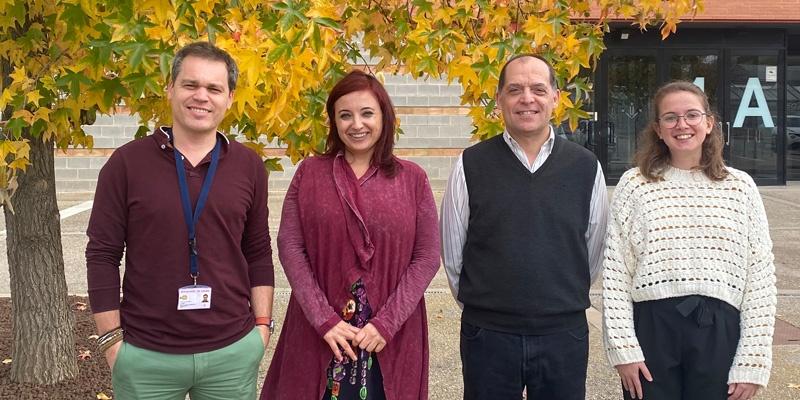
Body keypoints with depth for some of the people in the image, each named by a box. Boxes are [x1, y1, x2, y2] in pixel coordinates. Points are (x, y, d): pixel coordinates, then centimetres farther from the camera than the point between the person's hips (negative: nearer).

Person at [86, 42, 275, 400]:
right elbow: (102, 255, -3)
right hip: (144, 355, -1)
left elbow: (258, 252, 7)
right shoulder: (126, 163, -5)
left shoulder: (249, 166, 2)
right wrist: (112, 340, -5)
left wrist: (262, 324, 4)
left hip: (233, 352, 2)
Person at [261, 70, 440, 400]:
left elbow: (427, 256, -2)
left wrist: (387, 322, -11)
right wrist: (324, 319, -11)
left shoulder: (412, 179, 1)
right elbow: (289, 246, -3)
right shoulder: (310, 172, 2)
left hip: (392, 336, 0)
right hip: (318, 332, 0)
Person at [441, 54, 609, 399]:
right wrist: (483, 303, 9)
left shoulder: (585, 166, 0)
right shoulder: (471, 165, -4)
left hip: (565, 333, 1)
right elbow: (452, 250, 3)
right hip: (487, 333, -1)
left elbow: (595, 249, 10)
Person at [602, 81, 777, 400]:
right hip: (651, 328, -1)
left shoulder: (740, 187, 3)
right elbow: (615, 272, -1)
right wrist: (623, 348, -6)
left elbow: (760, 279, 2)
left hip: (718, 331, 1)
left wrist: (753, 364, -2)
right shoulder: (634, 185, 0)